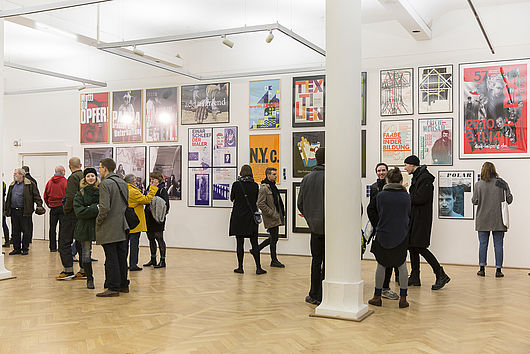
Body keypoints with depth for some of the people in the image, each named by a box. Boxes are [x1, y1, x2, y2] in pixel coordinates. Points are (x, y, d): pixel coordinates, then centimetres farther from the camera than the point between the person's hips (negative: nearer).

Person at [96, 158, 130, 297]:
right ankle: (124, 284, 21)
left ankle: (113, 288, 1)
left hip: (109, 229, -8)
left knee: (111, 259, -3)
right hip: (122, 227, 8)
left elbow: (105, 208, -21)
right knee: (121, 257, 13)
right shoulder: (123, 183, 11)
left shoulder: (105, 184, -14)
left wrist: (98, 221, -7)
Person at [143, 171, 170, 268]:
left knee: (159, 238, -3)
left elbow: (165, 203, -13)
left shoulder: (162, 189, -7)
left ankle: (162, 261, 3)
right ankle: (153, 260, 23)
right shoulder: (149, 188, 13)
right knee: (151, 238, 13)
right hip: (149, 217, 7)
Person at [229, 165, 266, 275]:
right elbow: (256, 200, 10)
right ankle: (258, 268, 3)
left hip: (238, 216, -1)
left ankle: (240, 267, 8)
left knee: (239, 243, 4)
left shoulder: (236, 184, -6)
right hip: (252, 216, 1)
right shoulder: (255, 185, -2)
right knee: (254, 243, 4)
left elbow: (232, 199, 9)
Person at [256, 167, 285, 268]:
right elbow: (261, 204, -21)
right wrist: (272, 214, -19)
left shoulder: (272, 186, 15)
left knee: (273, 238, 15)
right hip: (271, 219, -9)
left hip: (276, 218, 9)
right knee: (274, 238, 0)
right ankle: (274, 261, 12)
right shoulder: (264, 188, -15)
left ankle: (256, 249, 28)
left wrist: (281, 213, 16)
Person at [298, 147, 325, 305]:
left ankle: (314, 295, 21)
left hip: (315, 227, 5)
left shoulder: (307, 178, 4)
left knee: (316, 261, 16)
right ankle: (322, 296, 6)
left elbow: (300, 203, 7)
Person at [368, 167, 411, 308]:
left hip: (383, 235, -1)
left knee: (381, 265, 10)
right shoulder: (406, 196, -3)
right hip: (401, 236, 1)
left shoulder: (381, 195, -9)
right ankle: (403, 298, 11)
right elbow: (409, 215, 10)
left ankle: (377, 297, 17)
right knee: (402, 265, 10)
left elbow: (378, 212, 5)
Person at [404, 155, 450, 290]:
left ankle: (441, 275, -3)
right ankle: (415, 278, 19)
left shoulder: (425, 178, -15)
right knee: (412, 246, 11)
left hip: (422, 218, -10)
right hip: (414, 218, 10)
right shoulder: (416, 177, 17)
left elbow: (420, 198, -21)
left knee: (420, 247, -10)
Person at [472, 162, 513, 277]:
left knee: (483, 244, 8)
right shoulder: (502, 183, -4)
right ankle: (498, 270, 7)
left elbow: (474, 201, -5)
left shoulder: (478, 184, -6)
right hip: (498, 220, 0)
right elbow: (509, 199, -2)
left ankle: (482, 269, 11)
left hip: (483, 220, 0)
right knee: (498, 245, 6)